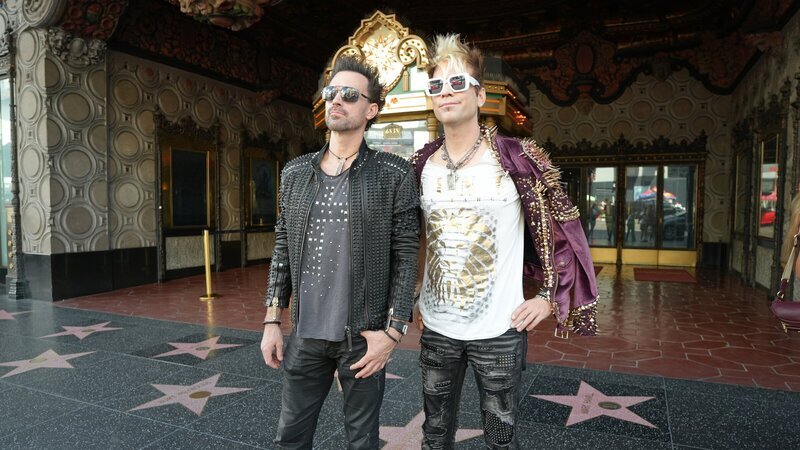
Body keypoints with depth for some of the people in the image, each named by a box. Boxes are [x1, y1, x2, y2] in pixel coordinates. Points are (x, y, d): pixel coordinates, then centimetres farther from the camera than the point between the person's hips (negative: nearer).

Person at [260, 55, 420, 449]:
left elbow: (405, 257, -7)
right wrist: (272, 320, 6)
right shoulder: (295, 173, 5)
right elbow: (282, 250, 9)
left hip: (363, 336, -3)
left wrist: (393, 330, -11)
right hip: (305, 334, 4)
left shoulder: (394, 175, -7)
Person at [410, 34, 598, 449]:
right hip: (435, 327, 4)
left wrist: (549, 299, -7)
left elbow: (564, 230, -5)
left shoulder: (517, 160, -12)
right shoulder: (421, 166, 1)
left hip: (499, 330, -3)